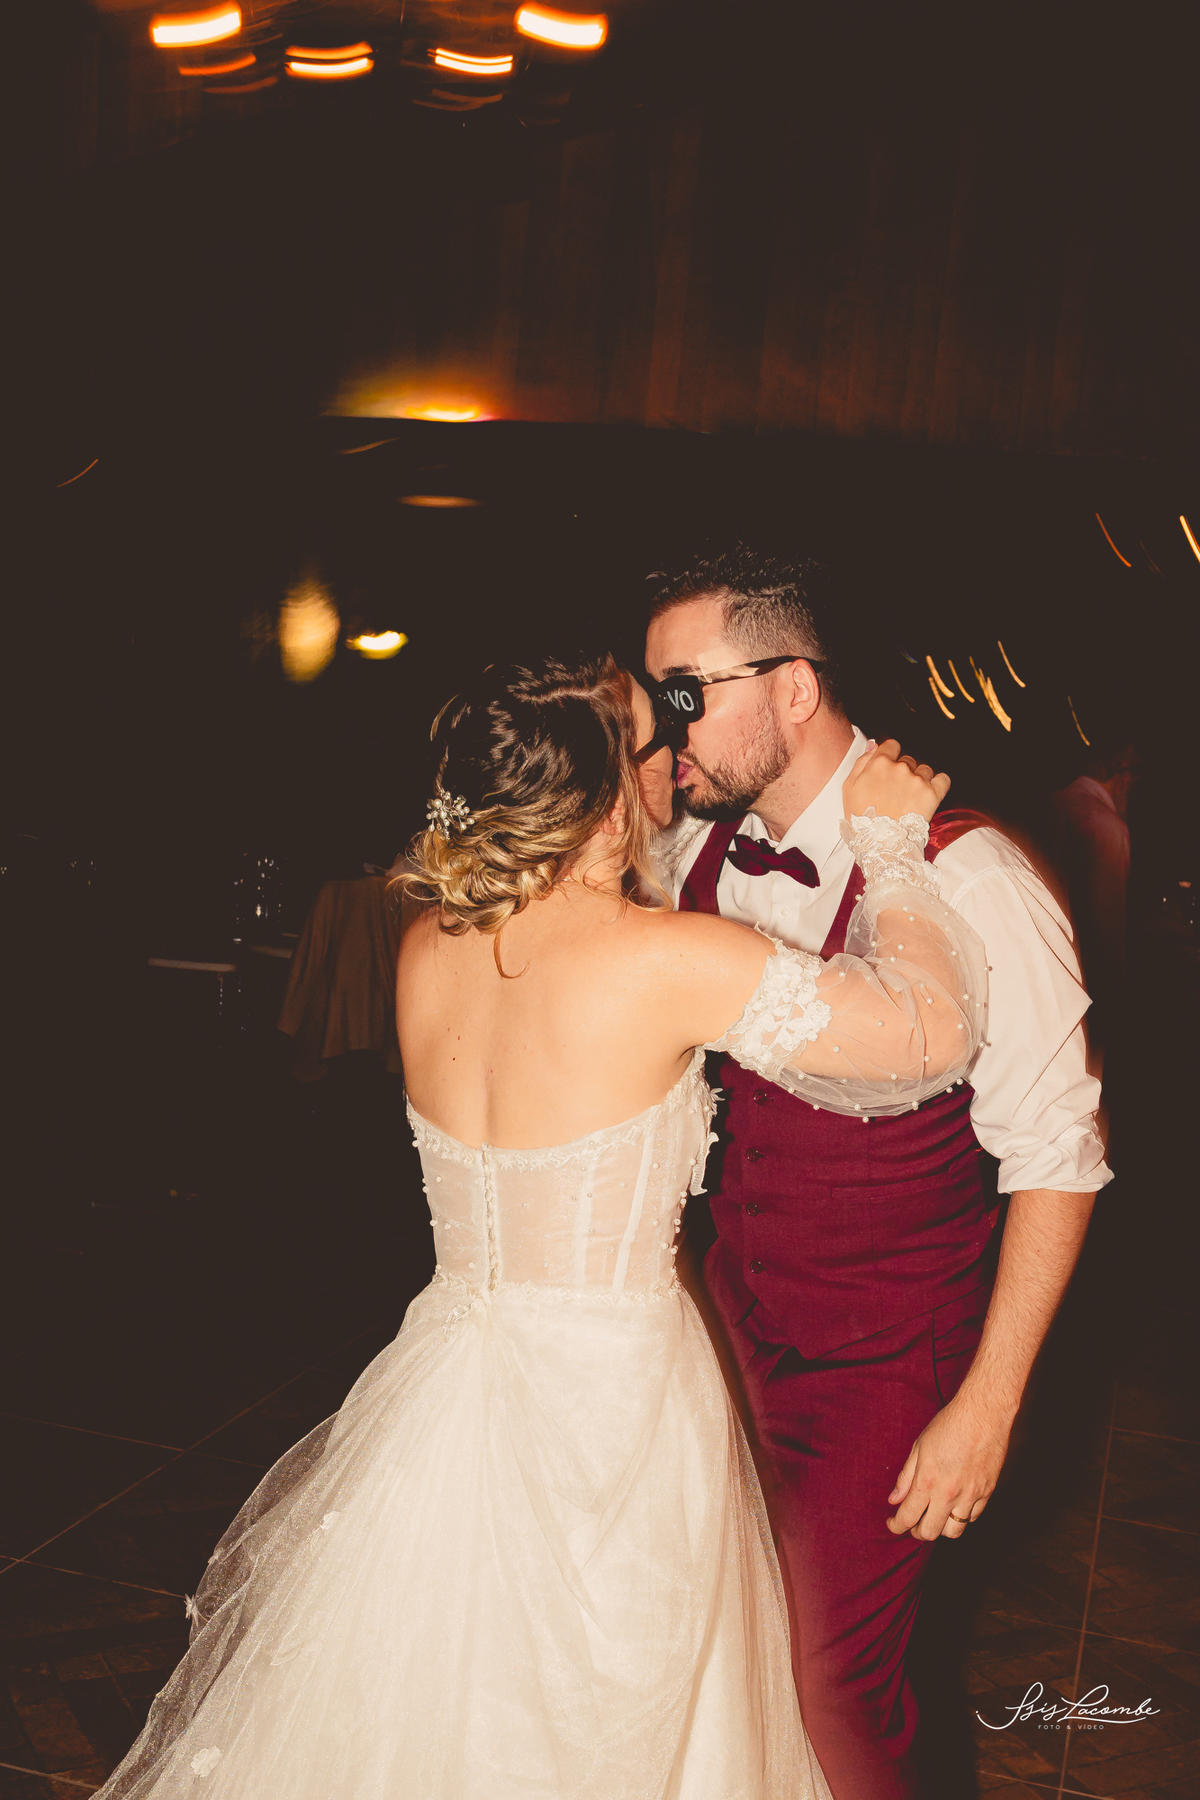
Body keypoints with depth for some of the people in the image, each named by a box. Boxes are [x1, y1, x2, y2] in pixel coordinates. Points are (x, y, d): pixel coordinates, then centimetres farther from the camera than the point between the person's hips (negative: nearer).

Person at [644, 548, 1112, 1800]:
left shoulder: (964, 880, -22)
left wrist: (987, 1407, -16)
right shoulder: (695, 854, -3)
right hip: (731, 1318, 5)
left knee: (834, 1683, 4)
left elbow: (1054, 1158, -17)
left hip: (882, 1368, -5)